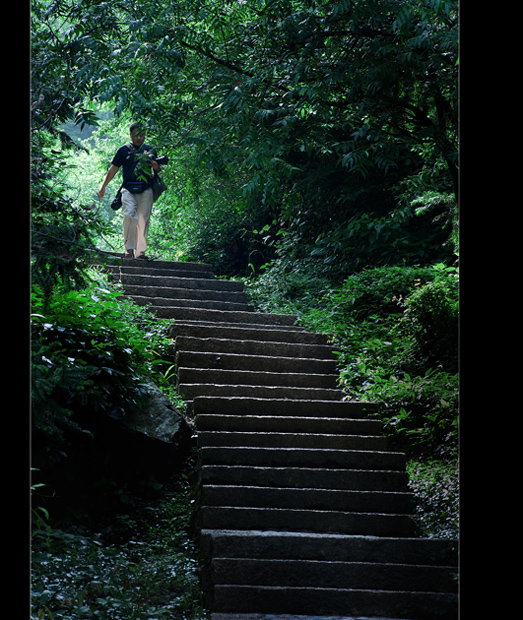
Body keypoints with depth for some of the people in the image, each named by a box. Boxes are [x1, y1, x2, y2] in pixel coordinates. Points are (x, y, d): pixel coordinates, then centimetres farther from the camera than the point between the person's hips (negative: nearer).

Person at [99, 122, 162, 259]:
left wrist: (156, 167, -3)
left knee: (143, 221, 0)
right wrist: (103, 186, 10)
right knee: (130, 216, -20)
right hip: (128, 190, -2)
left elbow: (158, 169, 22)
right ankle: (129, 248, -10)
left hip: (146, 191, 2)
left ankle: (140, 251, 8)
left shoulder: (150, 150, 15)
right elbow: (114, 169, 12)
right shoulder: (123, 150, 8)